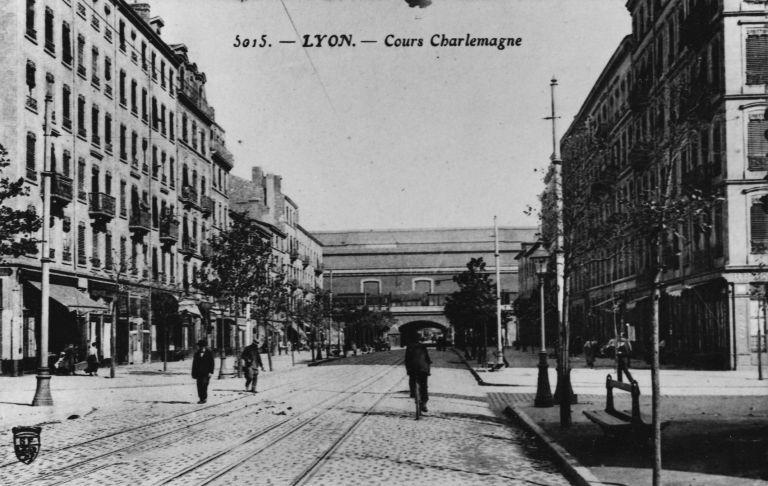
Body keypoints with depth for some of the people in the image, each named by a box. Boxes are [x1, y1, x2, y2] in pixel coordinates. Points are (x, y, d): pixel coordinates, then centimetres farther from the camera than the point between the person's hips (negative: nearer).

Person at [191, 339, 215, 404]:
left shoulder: (209, 353, 2)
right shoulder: (197, 354, 11)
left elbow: (212, 363, 1)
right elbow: (194, 364, 13)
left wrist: (211, 372, -8)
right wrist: (193, 373, 8)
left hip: (206, 373, -4)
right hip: (199, 373, 4)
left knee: (204, 385, -14)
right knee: (199, 386, -2)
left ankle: (204, 398, -6)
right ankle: (201, 398, 5)